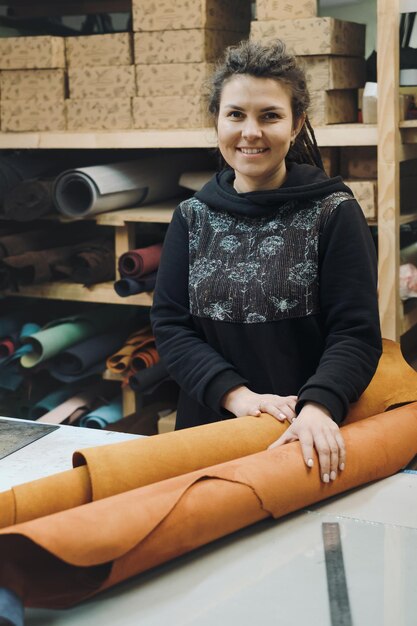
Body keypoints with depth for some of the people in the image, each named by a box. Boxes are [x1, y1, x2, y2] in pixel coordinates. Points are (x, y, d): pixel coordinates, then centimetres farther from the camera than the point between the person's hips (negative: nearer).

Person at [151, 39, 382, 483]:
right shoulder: (192, 218, 3)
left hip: (309, 436, -3)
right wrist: (235, 394, -18)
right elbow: (169, 325, -2)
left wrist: (318, 408, -30)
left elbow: (356, 333, -11)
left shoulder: (335, 213, -6)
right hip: (209, 427, 3)